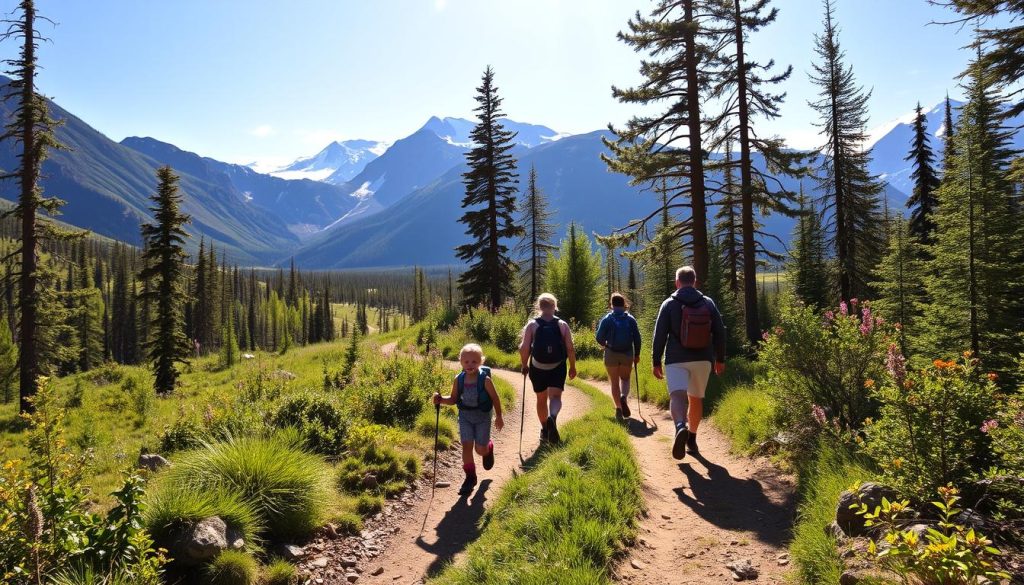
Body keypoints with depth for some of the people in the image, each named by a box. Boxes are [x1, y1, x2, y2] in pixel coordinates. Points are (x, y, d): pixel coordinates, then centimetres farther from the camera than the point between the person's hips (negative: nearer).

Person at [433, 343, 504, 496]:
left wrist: (498, 417, -1)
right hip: (465, 416, 2)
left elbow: (495, 398, -7)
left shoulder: (485, 379, -18)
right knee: (467, 446, -4)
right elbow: (454, 399, 0)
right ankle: (470, 477, 12)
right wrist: (441, 399, -19)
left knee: (480, 449, 3)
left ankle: (489, 448, 42)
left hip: (483, 417, -2)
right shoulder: (458, 380, -9)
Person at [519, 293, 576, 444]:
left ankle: (545, 430, 31)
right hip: (557, 368, -1)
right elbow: (571, 349, -5)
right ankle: (552, 418, -34)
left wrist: (524, 365, 3)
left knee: (541, 399, 17)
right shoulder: (562, 325, -4)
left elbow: (524, 348, -12)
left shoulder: (532, 325, -6)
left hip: (537, 368, 1)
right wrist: (572, 368, 7)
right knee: (555, 397, -2)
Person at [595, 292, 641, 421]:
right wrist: (637, 355, 9)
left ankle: (618, 408, 6)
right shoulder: (631, 319, -1)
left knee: (615, 382, 10)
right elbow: (637, 339, -1)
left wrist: (604, 345, 15)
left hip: (611, 354, -1)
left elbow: (599, 338, -8)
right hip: (627, 354, 1)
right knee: (625, 379, 18)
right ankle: (624, 397, -11)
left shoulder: (607, 319, -6)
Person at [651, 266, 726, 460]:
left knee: (677, 396, -14)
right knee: (696, 398, 18)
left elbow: (659, 335, -5)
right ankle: (692, 439, 27)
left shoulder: (669, 304, -1)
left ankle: (681, 427, -43)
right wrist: (720, 359, 15)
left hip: (676, 360, -3)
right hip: (703, 359, 3)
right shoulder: (708, 303, 5)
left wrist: (656, 362, 1)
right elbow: (720, 333, 5)